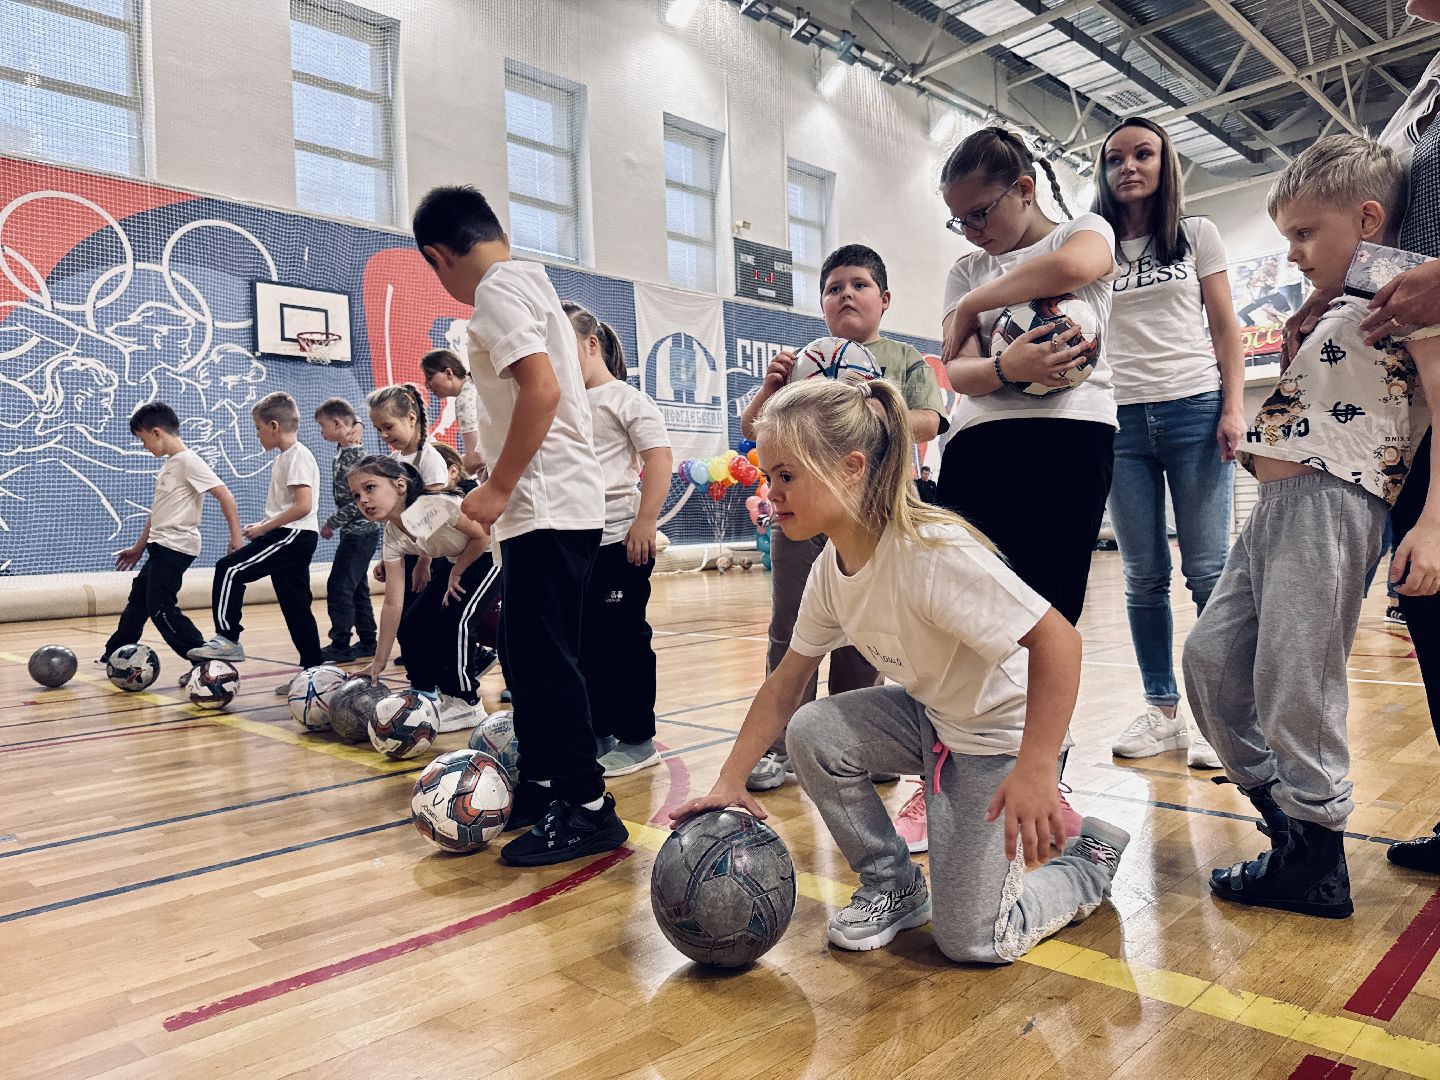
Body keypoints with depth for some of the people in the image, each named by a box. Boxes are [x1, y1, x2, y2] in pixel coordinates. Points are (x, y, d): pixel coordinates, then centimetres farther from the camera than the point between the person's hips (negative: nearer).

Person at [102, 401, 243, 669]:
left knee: (161, 608, -11)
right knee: (138, 599, 20)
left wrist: (236, 537, -25)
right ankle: (114, 656, 35)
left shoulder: (189, 461, -15)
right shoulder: (168, 464, 15)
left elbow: (225, 496, -21)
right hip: (160, 546, 10)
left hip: (175, 547, -10)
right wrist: (139, 547, 25)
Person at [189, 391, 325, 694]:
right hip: (293, 537, 10)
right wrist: (264, 527, 11)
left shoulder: (298, 455, -12)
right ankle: (313, 670, 12)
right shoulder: (284, 458, 19)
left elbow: (303, 505, -22)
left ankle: (227, 638, -8)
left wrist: (264, 528, -15)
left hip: (293, 535, -10)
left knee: (229, 569, -13)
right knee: (295, 607, 9)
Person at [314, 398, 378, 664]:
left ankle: (340, 646, -1)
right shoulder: (345, 448, 6)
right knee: (356, 589, 14)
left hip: (359, 532, -10)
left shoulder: (354, 456, -20)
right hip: (356, 532, 10)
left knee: (339, 587, -6)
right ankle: (367, 642, 20)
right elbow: (356, 420, 25)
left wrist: (332, 522, -16)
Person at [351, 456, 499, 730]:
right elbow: (393, 604, -8)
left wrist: (455, 574, -11)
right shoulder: (392, 538, -11)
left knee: (457, 616, -22)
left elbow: (484, 536, -19)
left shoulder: (437, 504, -32)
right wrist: (379, 661, -7)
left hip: (494, 553, -7)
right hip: (457, 562, 7)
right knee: (411, 624, -3)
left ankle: (464, 702, -5)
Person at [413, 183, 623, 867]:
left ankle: (587, 810, 1)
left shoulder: (498, 289, -8)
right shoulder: (531, 280, 21)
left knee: (543, 658, -7)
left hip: (547, 507, -10)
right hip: (554, 504, 10)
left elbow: (542, 387, -22)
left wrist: (498, 489, -18)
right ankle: (540, 785, 25)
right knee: (526, 652, 15)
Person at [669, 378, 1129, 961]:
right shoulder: (832, 567, -8)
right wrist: (729, 783, -5)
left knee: (971, 940, -8)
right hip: (929, 714, 7)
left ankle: (1087, 858, 22)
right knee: (812, 731, -18)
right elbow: (784, 686, -1)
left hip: (1003, 732, -7)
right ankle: (892, 887, 5)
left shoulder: (931, 550, -33)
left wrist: (1035, 771, -41)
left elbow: (1057, 639, -35)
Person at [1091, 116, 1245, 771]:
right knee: (1143, 577, 3)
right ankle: (1163, 712, 12)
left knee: (1208, 571, -5)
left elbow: (1225, 330, 7)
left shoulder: (1197, 235, 11)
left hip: (1194, 410, -1)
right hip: (1121, 421, 2)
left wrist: (1233, 409, -4)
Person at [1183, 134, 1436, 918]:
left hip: (1331, 498, -9)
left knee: (1293, 686, -7)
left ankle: (1314, 863, 9)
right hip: (1275, 502, 10)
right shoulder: (1338, 311, 26)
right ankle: (1287, 817, 22)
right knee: (1211, 659, 8)